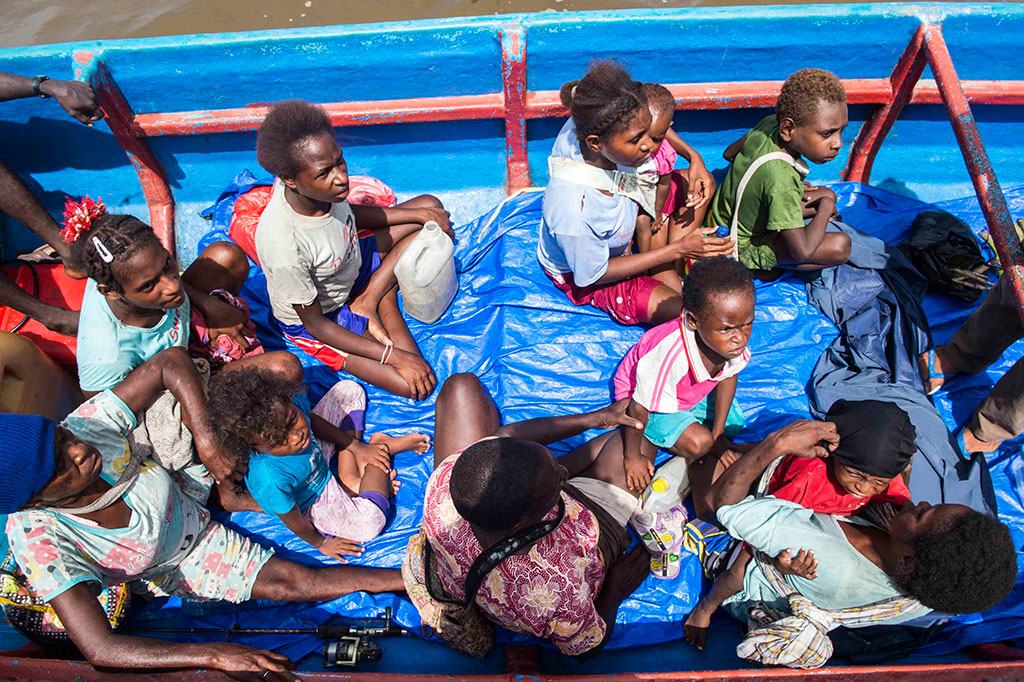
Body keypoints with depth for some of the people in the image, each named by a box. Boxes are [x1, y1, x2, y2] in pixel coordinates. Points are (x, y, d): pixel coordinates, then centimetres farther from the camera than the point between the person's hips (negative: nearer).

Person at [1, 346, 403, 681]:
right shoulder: (37, 537, -40)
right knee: (289, 583, -13)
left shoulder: (91, 424, -35)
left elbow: (170, 360, -23)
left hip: (192, 522, 4)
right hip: (162, 573, -4)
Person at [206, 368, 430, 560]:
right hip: (313, 504, -6)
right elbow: (293, 521, -24)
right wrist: (319, 543, -6)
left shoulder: (291, 404, -31)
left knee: (348, 389, 8)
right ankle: (384, 446, -2)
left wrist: (356, 447, -4)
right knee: (369, 523, -29)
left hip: (319, 454, 6)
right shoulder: (271, 480, -44)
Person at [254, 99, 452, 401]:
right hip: (318, 319, -7)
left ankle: (371, 299, -2)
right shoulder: (283, 244, -40)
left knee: (429, 206, 3)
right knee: (413, 385, -18)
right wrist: (396, 356, -25)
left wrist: (419, 214, -4)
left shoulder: (323, 184, -22)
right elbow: (315, 324, -26)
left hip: (352, 266, 7)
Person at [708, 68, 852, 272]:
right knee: (840, 246, -23)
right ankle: (761, 267, -5)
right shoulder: (781, 182, -39)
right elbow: (802, 252, -34)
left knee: (827, 194, 16)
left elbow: (730, 153, 7)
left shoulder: (770, 123, -14)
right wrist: (825, 208, -16)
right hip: (745, 248, -9)